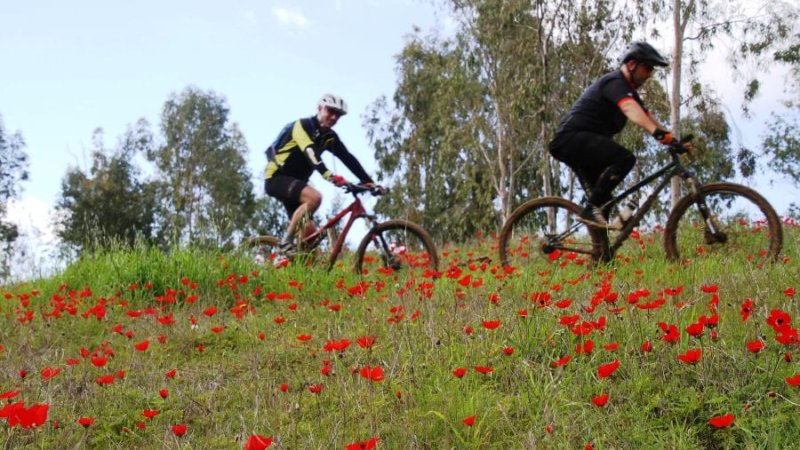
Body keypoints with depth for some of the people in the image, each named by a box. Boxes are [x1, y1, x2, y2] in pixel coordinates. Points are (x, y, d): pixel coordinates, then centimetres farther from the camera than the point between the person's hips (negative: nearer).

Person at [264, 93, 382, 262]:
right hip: (276, 178, -8)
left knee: (310, 232, -2)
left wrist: (368, 181, -17)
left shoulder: (330, 136, 5)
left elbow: (349, 159, -3)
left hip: (294, 181, 8)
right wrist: (329, 176, -50)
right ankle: (286, 242, -23)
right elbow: (311, 153, -34)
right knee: (314, 197, -32)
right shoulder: (303, 125, -16)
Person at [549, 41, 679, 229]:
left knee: (601, 201, 13)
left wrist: (672, 140, -1)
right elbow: (631, 110, -34)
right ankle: (591, 210, -24)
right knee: (624, 159, -27)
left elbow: (648, 119, 13)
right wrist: (658, 133, -48)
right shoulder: (615, 82, -14)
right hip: (572, 138, -11)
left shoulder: (629, 91, 19)